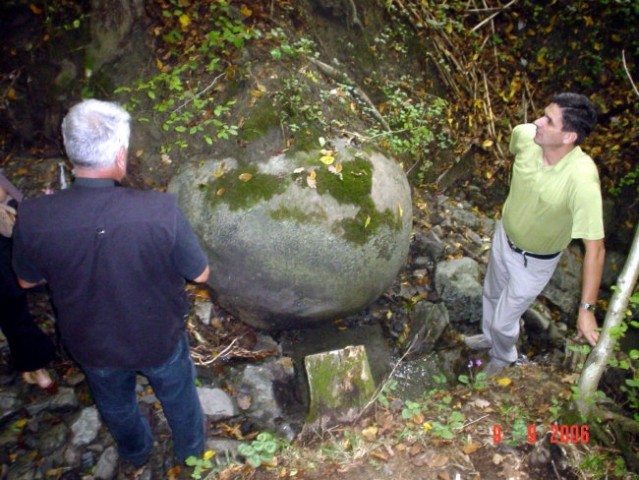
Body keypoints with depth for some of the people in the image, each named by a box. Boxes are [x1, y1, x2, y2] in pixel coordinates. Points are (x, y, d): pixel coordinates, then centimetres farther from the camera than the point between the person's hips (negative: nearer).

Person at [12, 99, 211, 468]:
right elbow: (201, 274, -17)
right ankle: (191, 449, 59)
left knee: (115, 403, 34)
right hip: (159, 339, -2)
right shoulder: (161, 211, -33)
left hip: (92, 345, 2)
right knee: (178, 395, 31)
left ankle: (136, 453, 64)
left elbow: (28, 280, -5)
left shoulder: (35, 216, -26)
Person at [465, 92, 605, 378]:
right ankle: (489, 336, 62)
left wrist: (587, 309, -31)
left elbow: (595, 248, -33)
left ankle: (503, 357, 50)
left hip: (534, 262, -5)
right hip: (504, 236, 5)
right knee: (491, 295, 29)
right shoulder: (524, 135, -24)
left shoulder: (582, 179, -40)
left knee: (504, 320, 14)